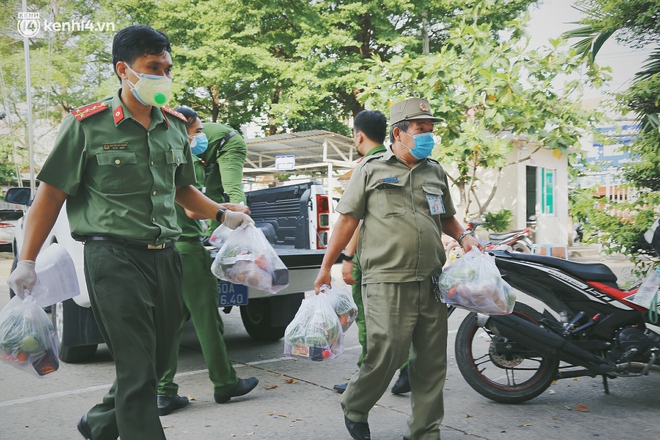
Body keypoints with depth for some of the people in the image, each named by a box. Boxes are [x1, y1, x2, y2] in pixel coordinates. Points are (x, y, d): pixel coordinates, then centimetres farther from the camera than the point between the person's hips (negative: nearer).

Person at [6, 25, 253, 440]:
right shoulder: (88, 125, -5)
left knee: (158, 360, 15)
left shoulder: (175, 126, 11)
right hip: (115, 257, -6)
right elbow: (52, 194, -3)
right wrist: (27, 262, -7)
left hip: (166, 256, 6)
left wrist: (222, 213, 12)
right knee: (137, 368, -6)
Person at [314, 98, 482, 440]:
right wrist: (325, 267, 0)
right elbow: (348, 219, 3)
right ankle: (354, 409, 22)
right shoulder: (371, 169, 4)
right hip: (387, 282, -5)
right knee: (386, 356, -6)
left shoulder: (435, 171, 17)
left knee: (431, 363, 8)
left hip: (431, 282, 5)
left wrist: (463, 236, 7)